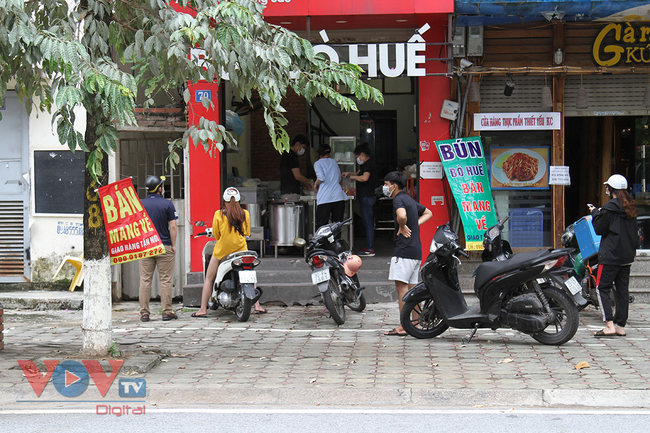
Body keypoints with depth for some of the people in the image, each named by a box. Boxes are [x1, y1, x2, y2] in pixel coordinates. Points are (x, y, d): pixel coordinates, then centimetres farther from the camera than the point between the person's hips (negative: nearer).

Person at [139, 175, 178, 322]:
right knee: (165, 280, 2)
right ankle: (167, 311, 2)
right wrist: (173, 245, 0)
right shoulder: (167, 204, -4)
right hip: (164, 247, -3)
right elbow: (173, 226, -7)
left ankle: (144, 312, 4)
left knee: (145, 280, 4)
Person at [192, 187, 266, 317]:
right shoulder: (245, 214, -2)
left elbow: (215, 235, -1)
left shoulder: (219, 214, -8)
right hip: (240, 248, 2)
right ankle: (257, 305, 11)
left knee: (209, 278, 8)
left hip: (222, 249, -2)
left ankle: (203, 309, 5)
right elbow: (247, 232, 8)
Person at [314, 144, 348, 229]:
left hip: (325, 197, -4)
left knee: (321, 225, 0)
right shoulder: (334, 162, 18)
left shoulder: (318, 163, 4)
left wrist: (316, 185, 7)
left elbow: (321, 177, -11)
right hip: (339, 196, 4)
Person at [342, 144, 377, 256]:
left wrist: (354, 177, -16)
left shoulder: (369, 164, -16)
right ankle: (369, 246, 20)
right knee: (368, 223, 14)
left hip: (366, 197, -11)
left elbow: (364, 178, -32)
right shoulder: (366, 163, 17)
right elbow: (359, 174, 31)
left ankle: (370, 249, -6)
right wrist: (349, 174, 14)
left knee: (368, 223, -8)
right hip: (368, 196, 11)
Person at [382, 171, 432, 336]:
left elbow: (402, 215, -32)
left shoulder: (398, 200, -10)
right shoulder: (410, 200, 20)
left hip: (404, 249, -10)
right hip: (416, 250, 10)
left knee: (401, 285, -11)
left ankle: (403, 326, -14)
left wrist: (402, 227, -12)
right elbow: (428, 213, 32)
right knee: (411, 287, 11)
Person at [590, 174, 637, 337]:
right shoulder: (631, 207, 10)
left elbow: (599, 229, -9)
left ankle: (609, 325, -11)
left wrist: (595, 213, 6)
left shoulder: (610, 207, -13)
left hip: (611, 255, -7)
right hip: (627, 256, 7)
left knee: (603, 288, -2)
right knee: (622, 289, 9)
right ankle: (621, 326, 11)